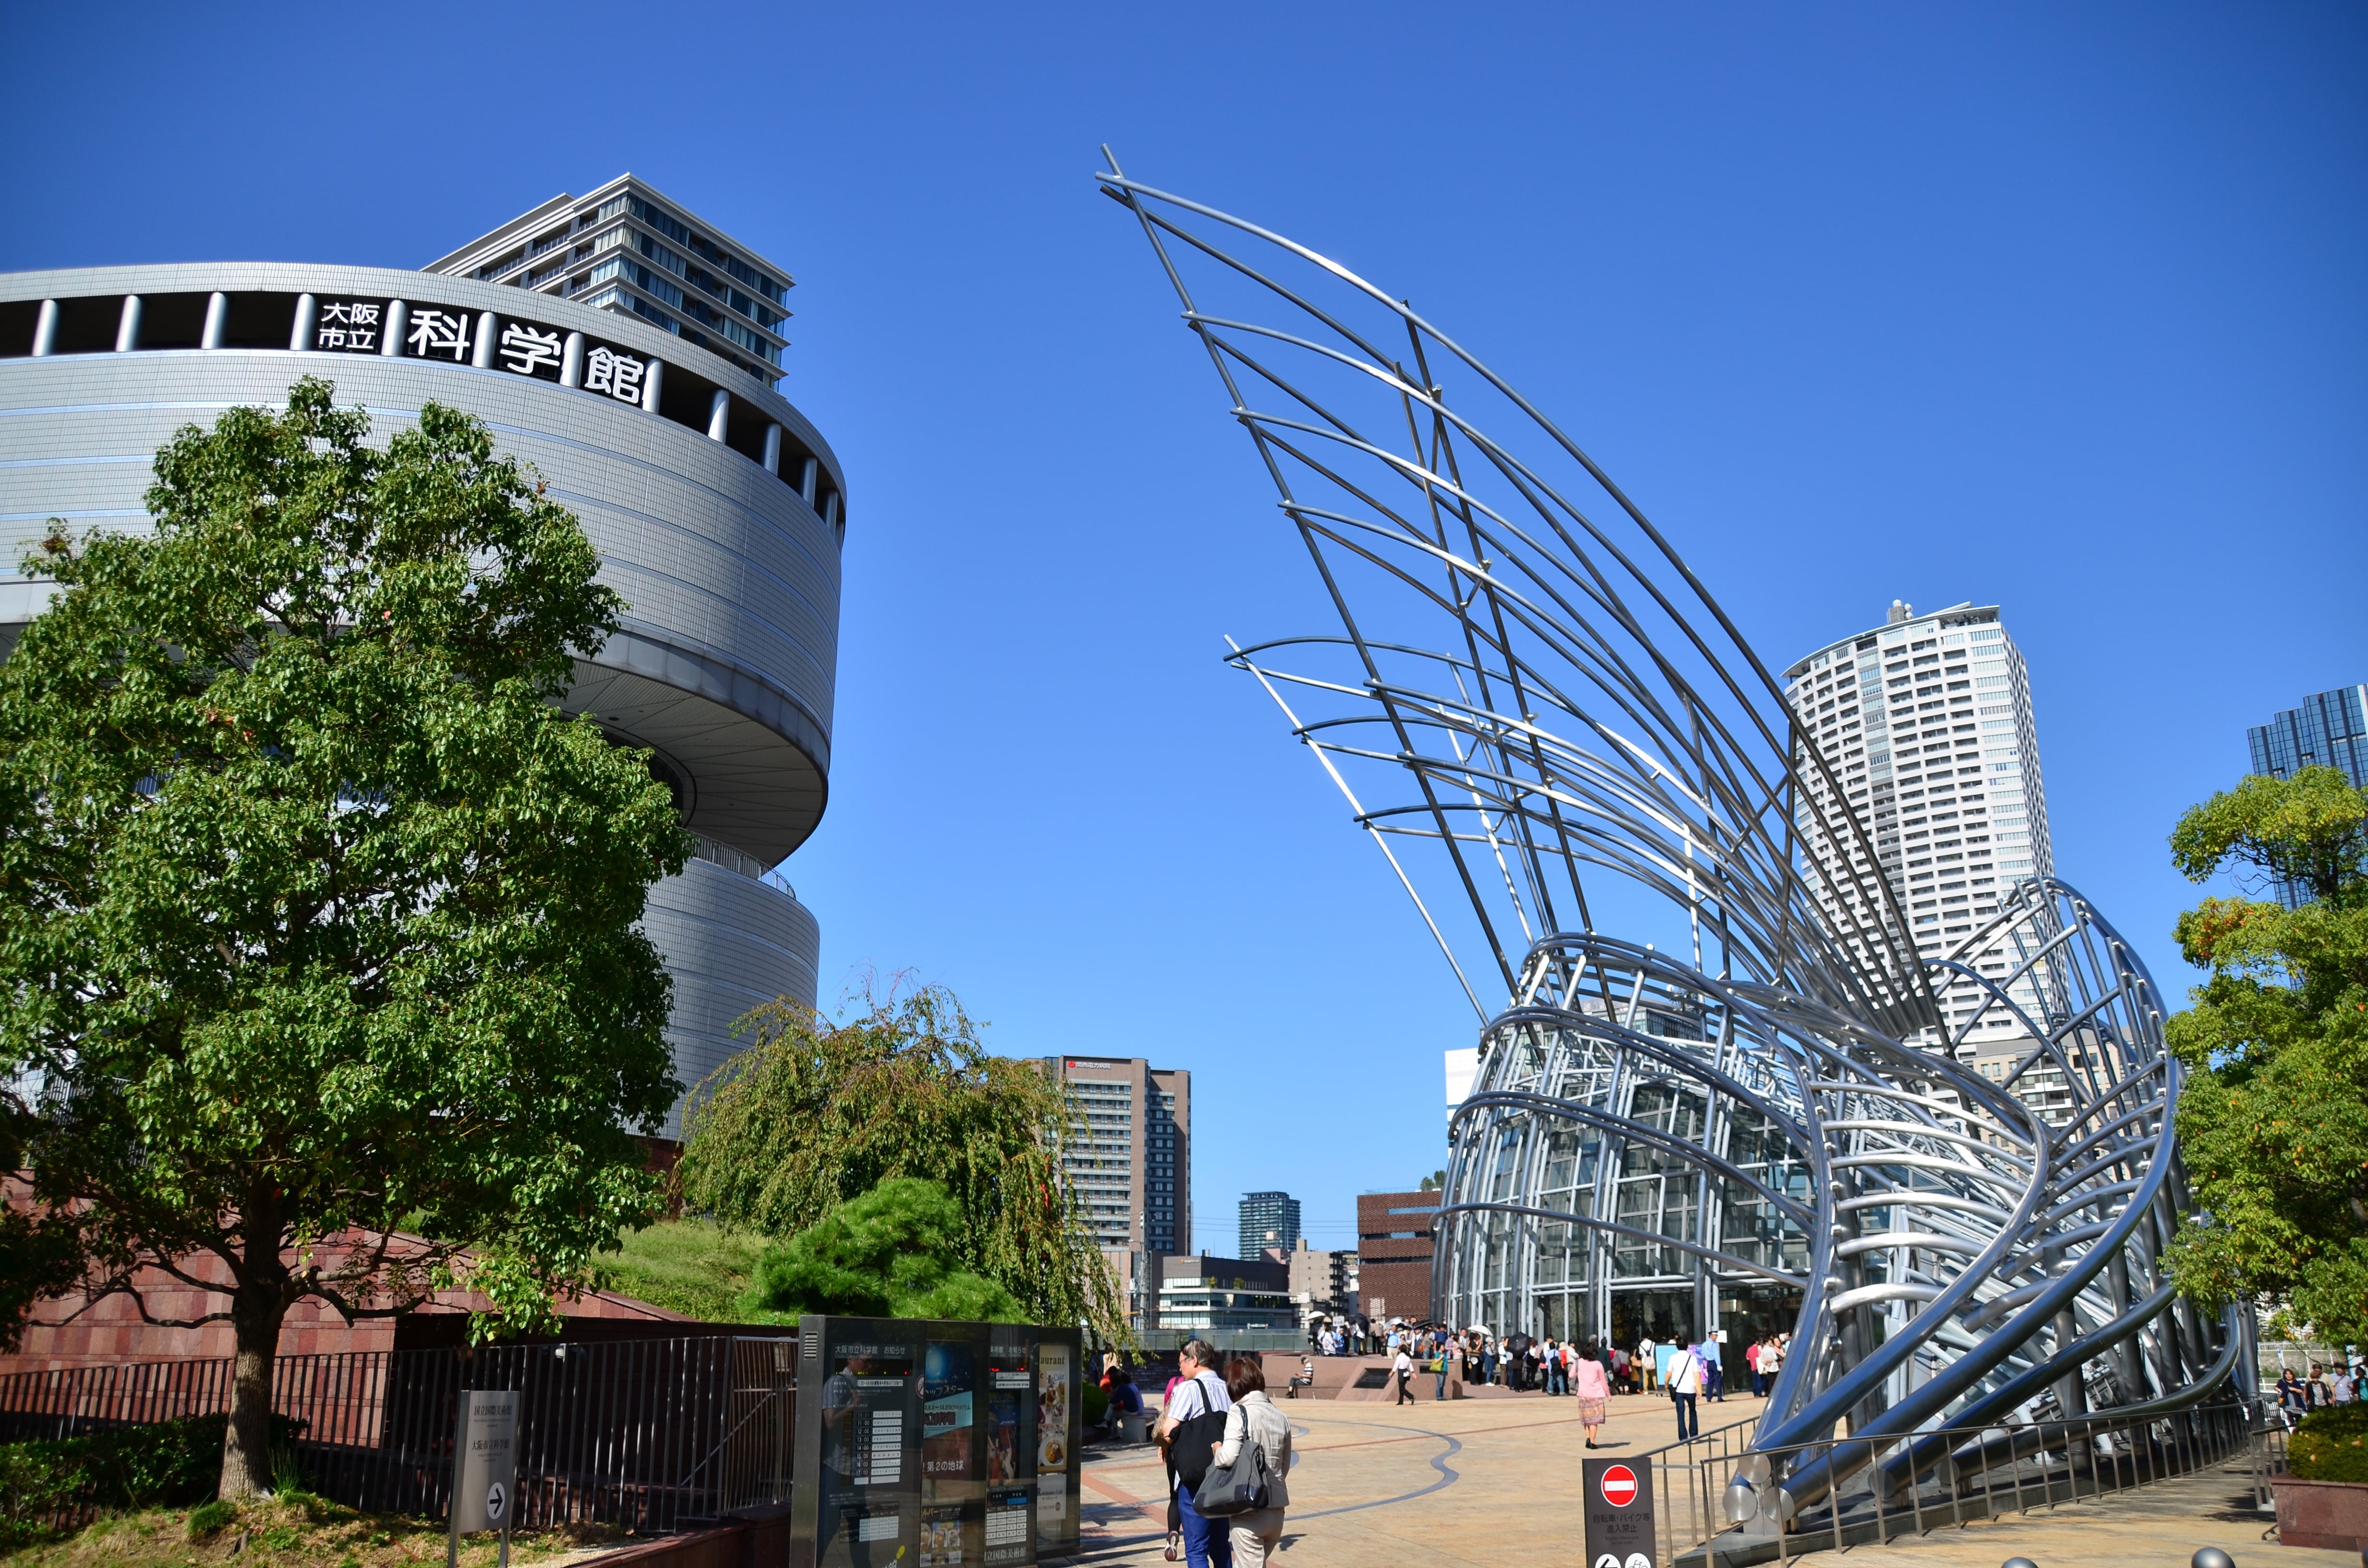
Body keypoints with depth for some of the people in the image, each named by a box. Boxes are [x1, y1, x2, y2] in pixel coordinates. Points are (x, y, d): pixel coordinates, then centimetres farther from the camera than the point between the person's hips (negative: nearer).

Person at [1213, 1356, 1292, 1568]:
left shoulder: (1239, 1413, -12)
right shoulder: (1280, 1417, 9)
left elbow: (1229, 1457, -24)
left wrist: (1217, 1449, -4)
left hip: (1249, 1511, -7)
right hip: (1277, 1510, 7)